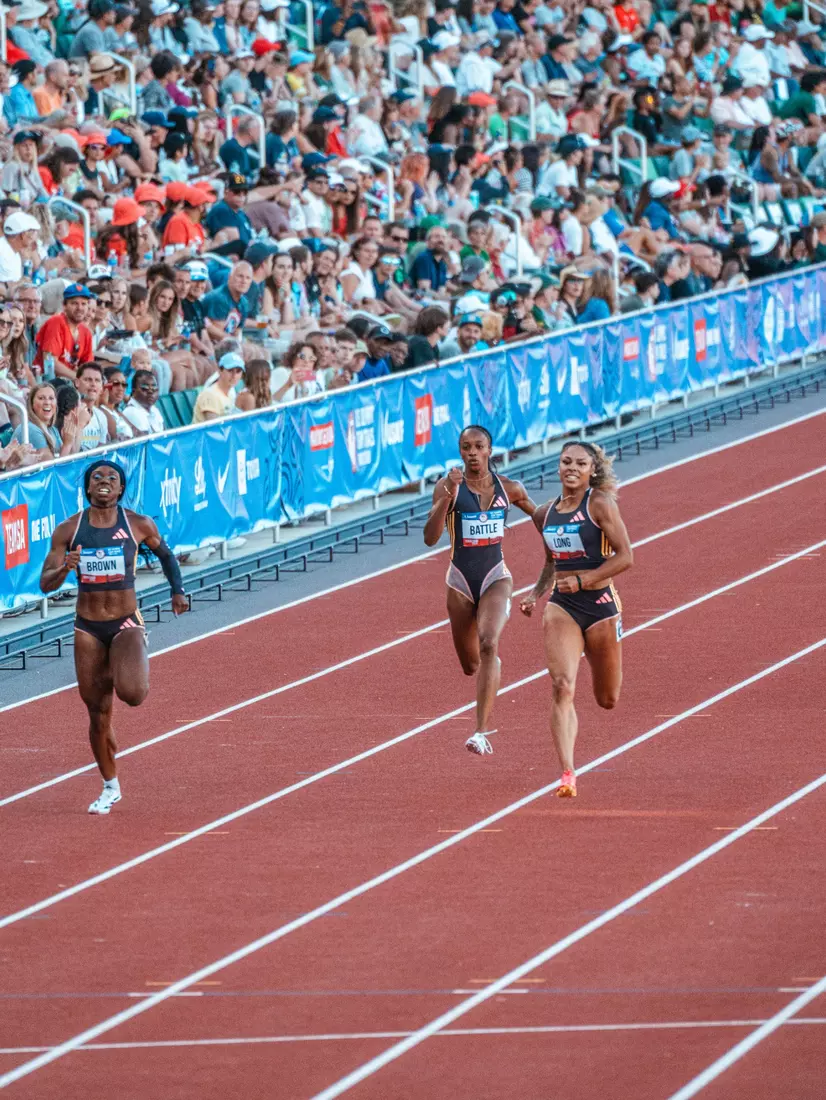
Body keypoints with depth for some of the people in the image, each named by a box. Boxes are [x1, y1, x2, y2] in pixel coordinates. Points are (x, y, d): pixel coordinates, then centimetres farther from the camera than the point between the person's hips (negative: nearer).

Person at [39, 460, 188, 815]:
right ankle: (110, 787, 26)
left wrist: (178, 590, 6)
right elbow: (45, 584, -4)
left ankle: (137, 673, 12)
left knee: (131, 693, -27)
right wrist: (65, 568, -25)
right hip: (88, 629, 2)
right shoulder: (68, 530, -4)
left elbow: (164, 553, 16)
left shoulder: (139, 525, -5)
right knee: (98, 714, 6)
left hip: (126, 624, -2)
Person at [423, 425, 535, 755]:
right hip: (461, 580, 1)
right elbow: (430, 538, -18)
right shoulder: (448, 486, -7)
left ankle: (482, 732, -30)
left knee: (489, 644, -27)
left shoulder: (509, 489, -2)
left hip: (495, 578, -1)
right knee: (470, 665, 13)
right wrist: (448, 495, -27)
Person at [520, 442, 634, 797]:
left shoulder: (600, 504, -8)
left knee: (606, 700, 13)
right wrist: (536, 592, 8)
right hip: (561, 607, 3)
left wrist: (582, 580, -20)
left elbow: (625, 556, -13)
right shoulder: (545, 514, 8)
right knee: (561, 687, -19)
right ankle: (567, 774, -24)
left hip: (600, 604, -3)